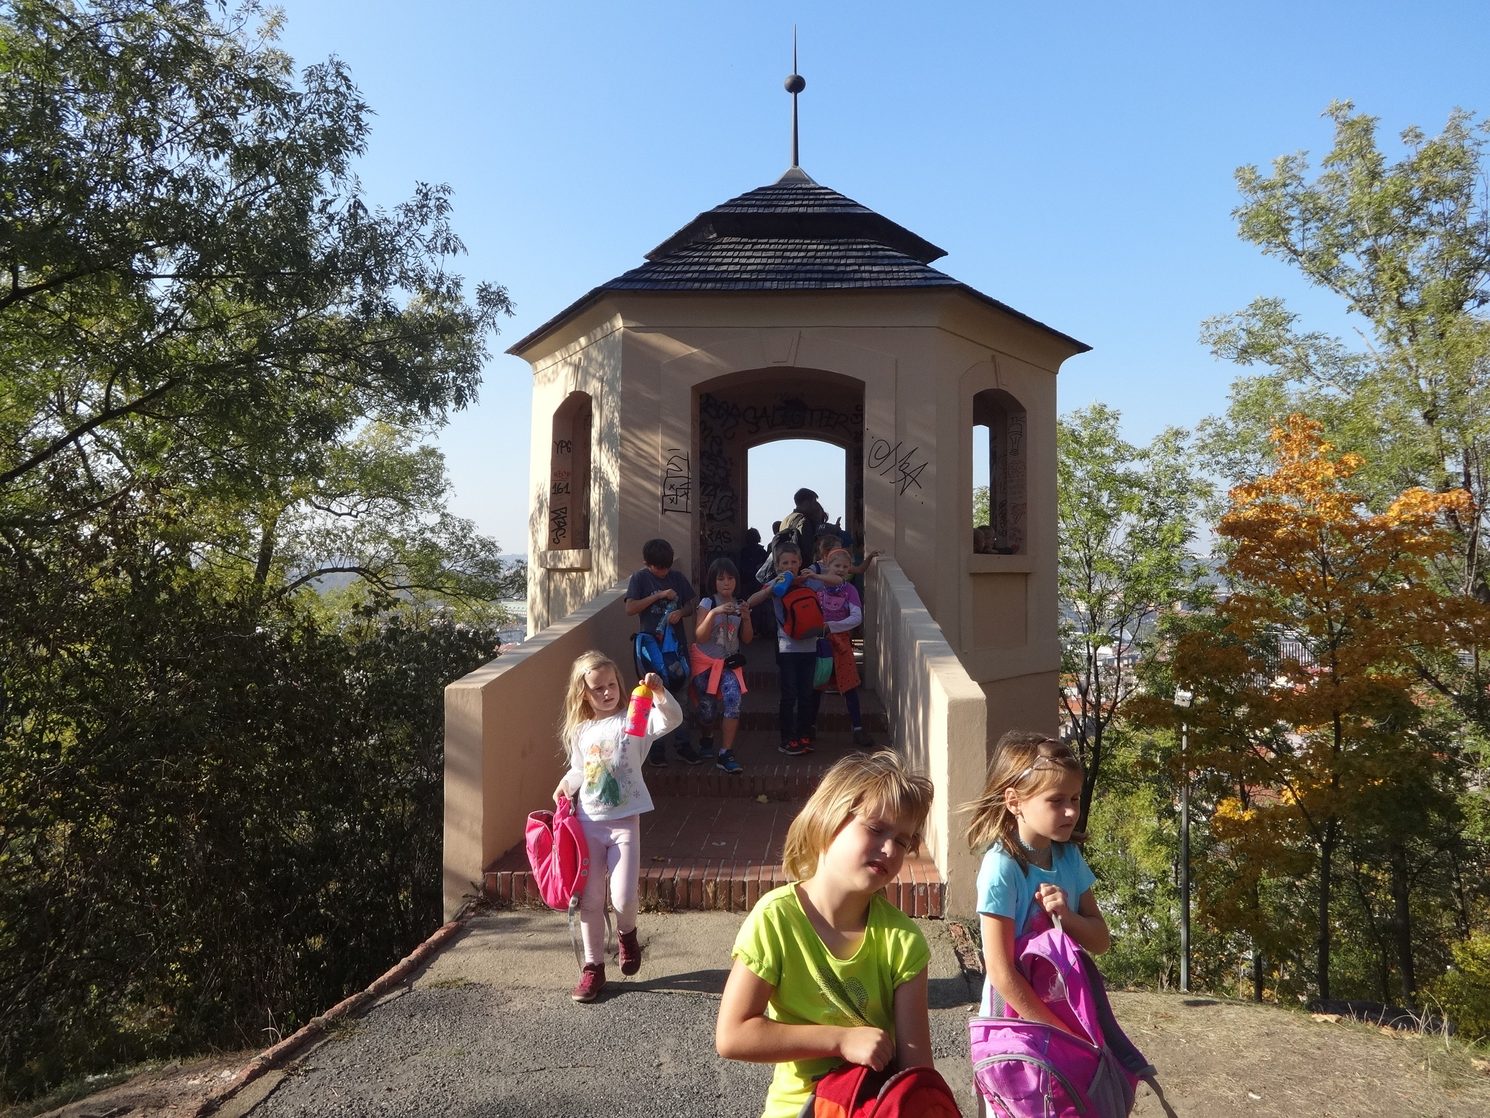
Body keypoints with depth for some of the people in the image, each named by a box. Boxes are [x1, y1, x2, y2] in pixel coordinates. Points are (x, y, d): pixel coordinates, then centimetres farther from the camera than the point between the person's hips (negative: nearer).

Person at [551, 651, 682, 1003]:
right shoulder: (580, 731, 6)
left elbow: (672, 719, -25)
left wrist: (659, 693, -40)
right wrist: (564, 789, 6)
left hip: (624, 822, -3)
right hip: (588, 822, 3)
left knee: (622, 898, -9)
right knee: (589, 899, 7)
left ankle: (626, 934, 26)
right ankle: (593, 966, 23)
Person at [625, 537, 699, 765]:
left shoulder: (678, 577, 6)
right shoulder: (640, 579, -2)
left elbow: (692, 605, 10)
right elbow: (630, 609, -11)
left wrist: (680, 612, -11)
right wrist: (658, 596, -16)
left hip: (677, 645, 3)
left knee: (680, 699, 7)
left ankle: (682, 746, 16)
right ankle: (655, 749, 12)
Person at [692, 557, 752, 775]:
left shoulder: (739, 605, 2)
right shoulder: (707, 603, -9)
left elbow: (747, 639, 5)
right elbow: (700, 637, -18)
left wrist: (746, 618, -12)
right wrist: (714, 613, -30)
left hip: (729, 663, 2)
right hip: (706, 662, -2)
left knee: (733, 699, -21)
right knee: (708, 707, 4)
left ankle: (726, 755, -18)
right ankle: (706, 738, 40)